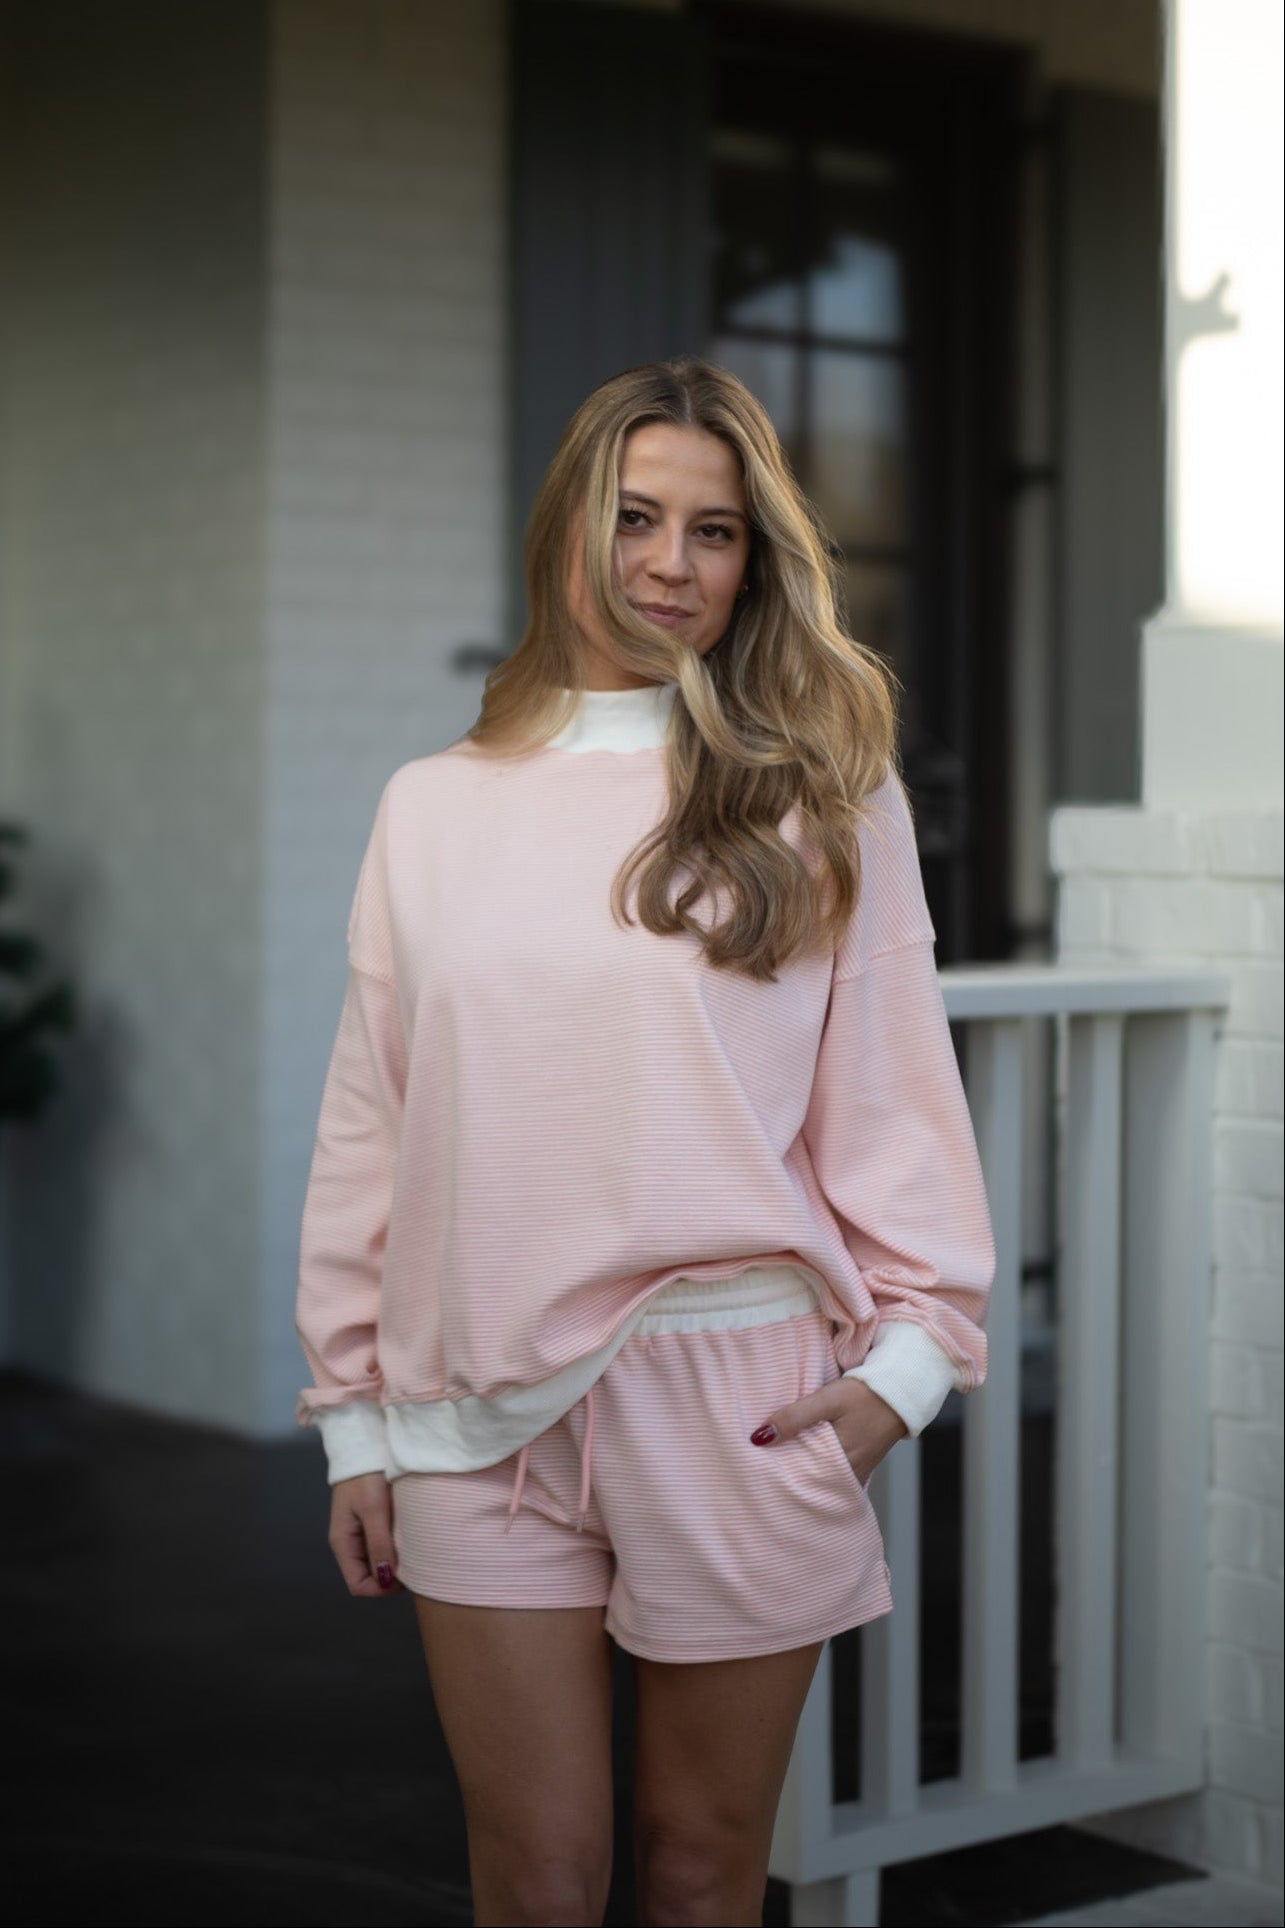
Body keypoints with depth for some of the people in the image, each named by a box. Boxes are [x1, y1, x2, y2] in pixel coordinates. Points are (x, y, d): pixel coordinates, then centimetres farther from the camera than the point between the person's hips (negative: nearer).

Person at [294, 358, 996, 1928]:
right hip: (483, 1403, 2)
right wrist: (353, 1419, 8)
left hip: (739, 1391, -1)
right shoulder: (433, 808, 8)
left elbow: (896, 1090, 3)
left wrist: (907, 1350, -6)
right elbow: (366, 1124, 9)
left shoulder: (825, 798, 3)